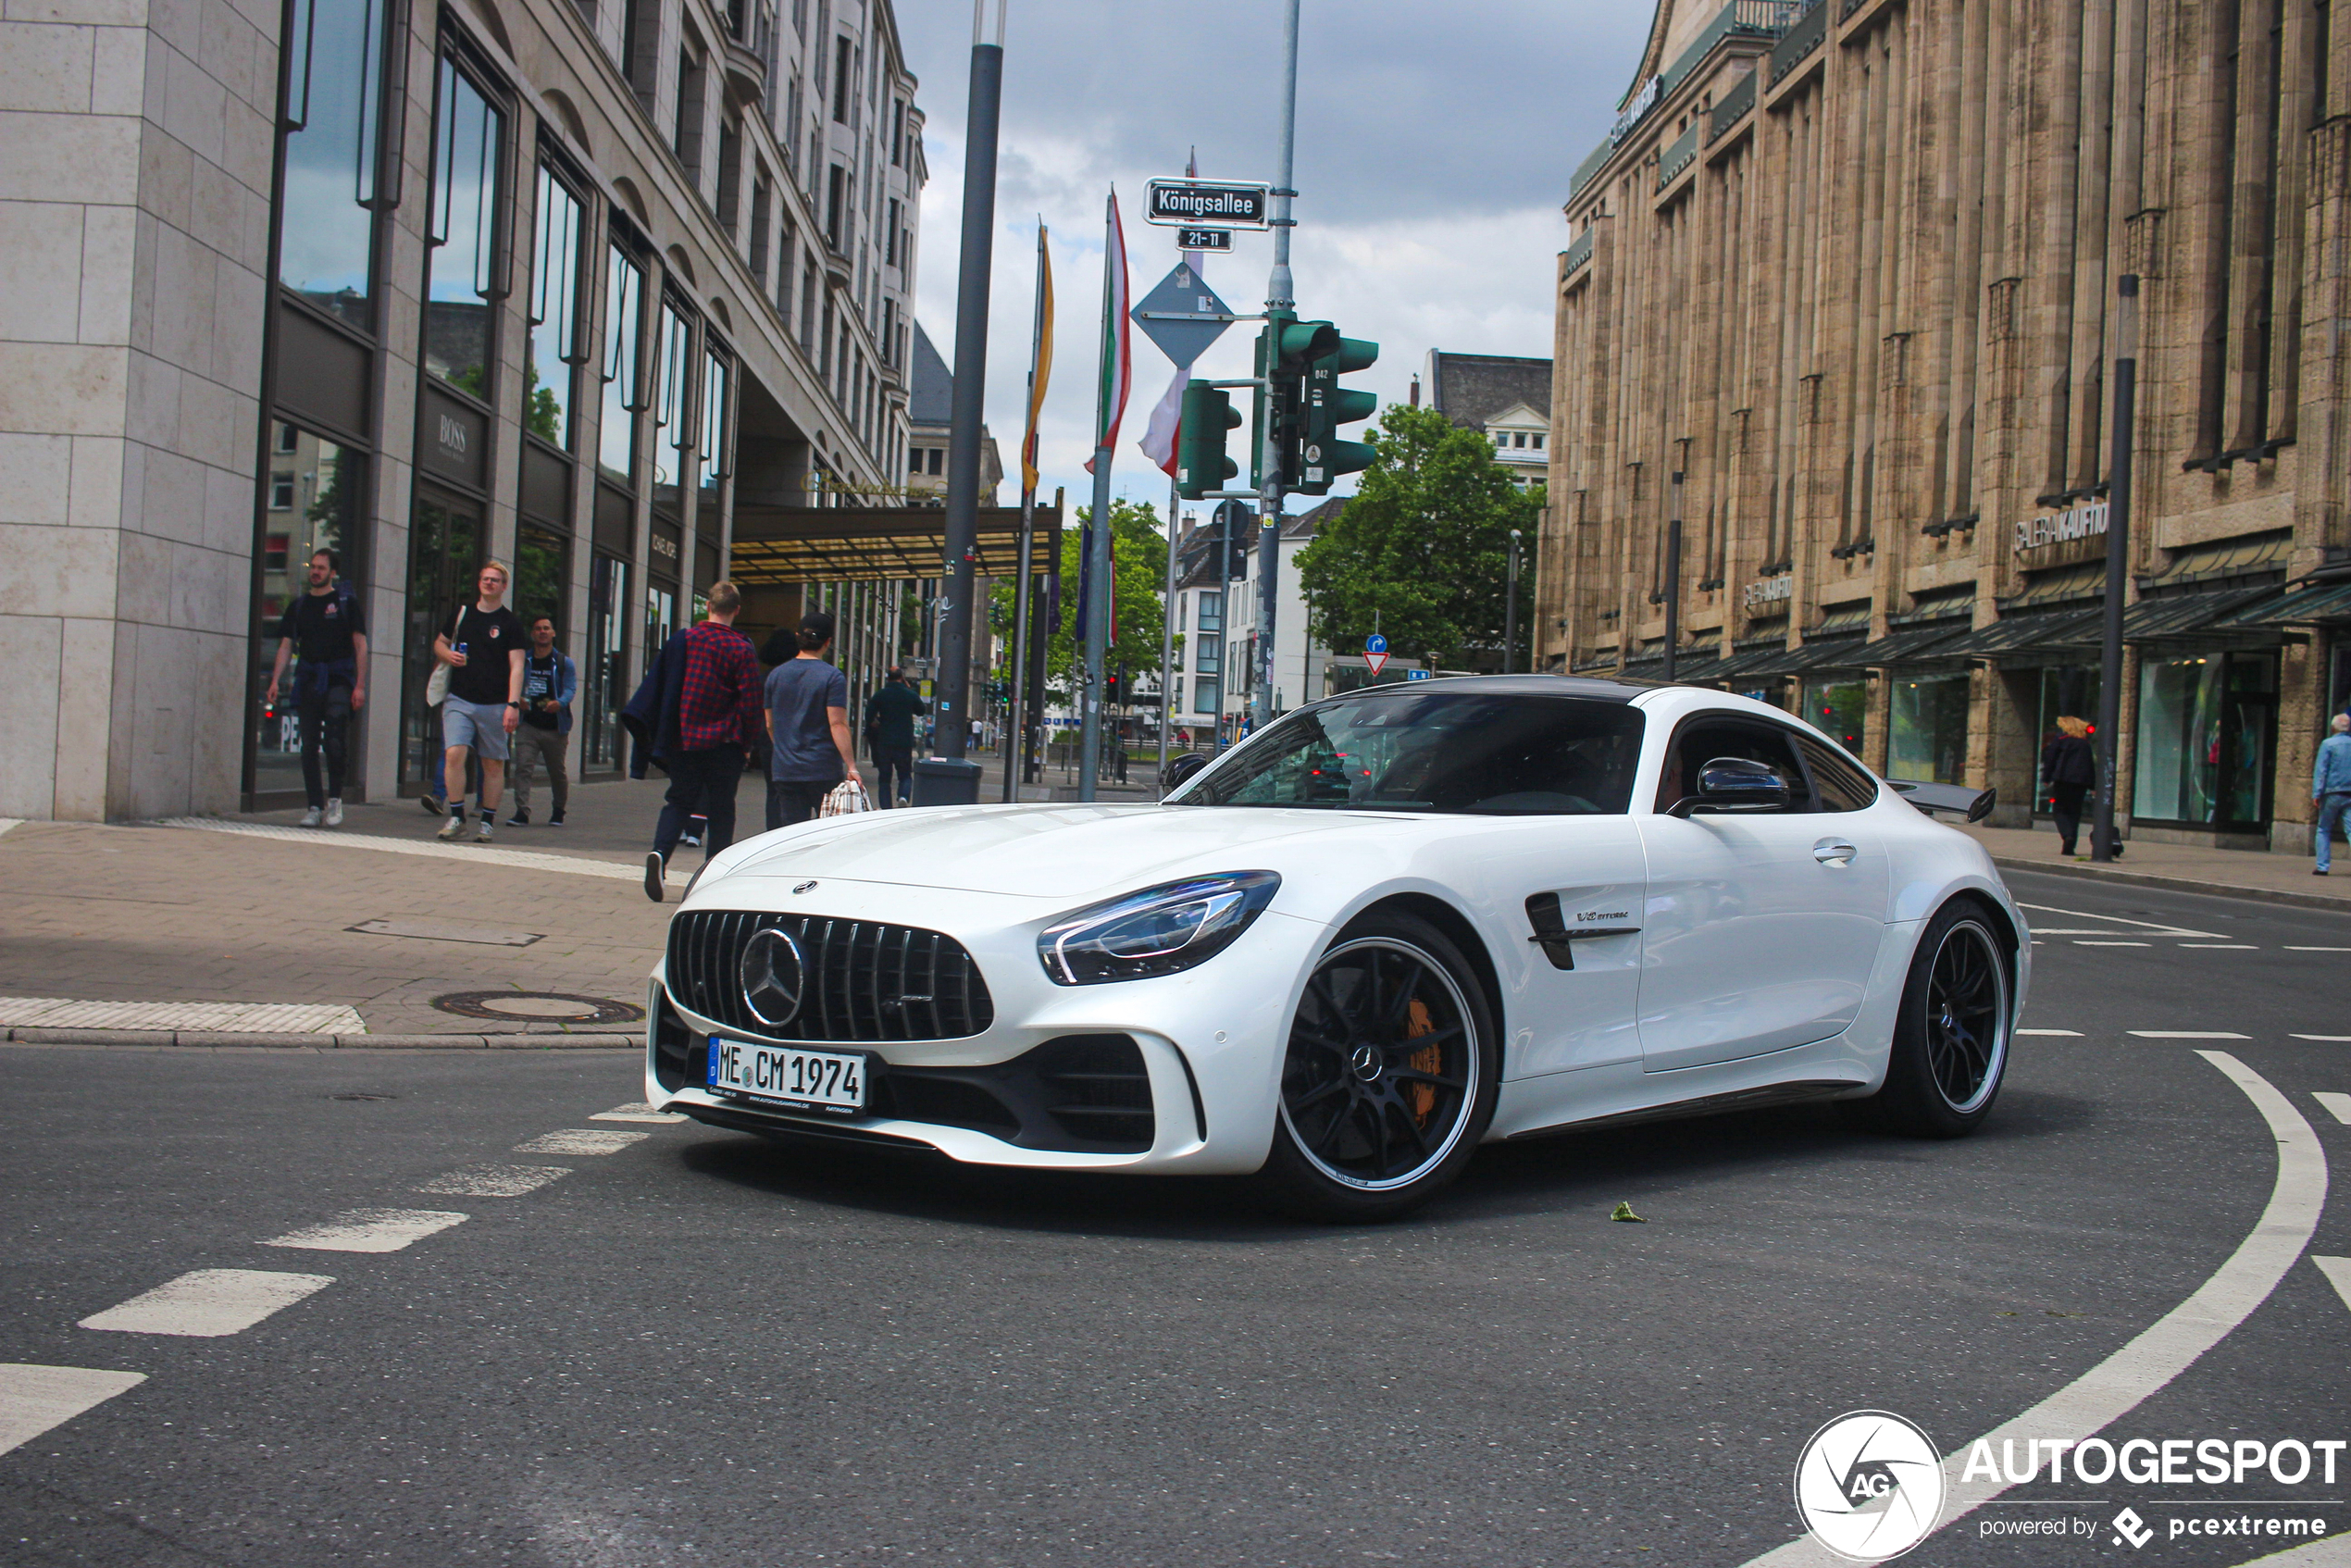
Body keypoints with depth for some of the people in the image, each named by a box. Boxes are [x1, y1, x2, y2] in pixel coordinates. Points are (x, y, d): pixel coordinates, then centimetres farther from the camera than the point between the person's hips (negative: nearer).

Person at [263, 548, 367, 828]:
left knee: (334, 739, -16)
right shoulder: (299, 605, 13)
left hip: (339, 680, -4)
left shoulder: (346, 601, 3)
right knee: (309, 746, 1)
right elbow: (286, 645, 11)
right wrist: (275, 681, -2)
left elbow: (360, 645, 0)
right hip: (308, 679, 4)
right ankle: (314, 806, 7)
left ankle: (335, 798, 0)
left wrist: (360, 685, -8)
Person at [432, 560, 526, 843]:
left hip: (494, 705, -2)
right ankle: (456, 816, -5)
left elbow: (516, 667, -4)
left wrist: (513, 704, -15)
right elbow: (439, 642, 25)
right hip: (459, 700, 2)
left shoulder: (510, 623, 2)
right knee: (454, 754, -14)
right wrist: (447, 654, 0)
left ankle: (487, 822, 13)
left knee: (493, 764, 3)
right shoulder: (461, 613, 12)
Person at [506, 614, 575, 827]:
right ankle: (522, 813, -19)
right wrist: (517, 700, -13)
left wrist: (559, 703, -29)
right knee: (523, 767, -15)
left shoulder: (564, 662, 4)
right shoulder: (523, 661, 10)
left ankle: (559, 812, 30)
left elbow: (571, 689, -7)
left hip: (555, 728, -1)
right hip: (528, 725, 1)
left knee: (557, 773, 10)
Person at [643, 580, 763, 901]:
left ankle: (660, 853, -13)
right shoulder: (743, 650, -8)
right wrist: (746, 742, 3)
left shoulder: (683, 639, 2)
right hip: (723, 742, -2)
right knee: (720, 809, 8)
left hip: (683, 739, 2)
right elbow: (749, 703, -9)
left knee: (679, 800, 11)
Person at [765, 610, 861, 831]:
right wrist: (851, 766, -17)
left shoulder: (776, 675, 8)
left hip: (784, 771, 4)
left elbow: (770, 725, 16)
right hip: (824, 771, -4)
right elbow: (837, 725, -16)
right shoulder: (833, 677, -8)